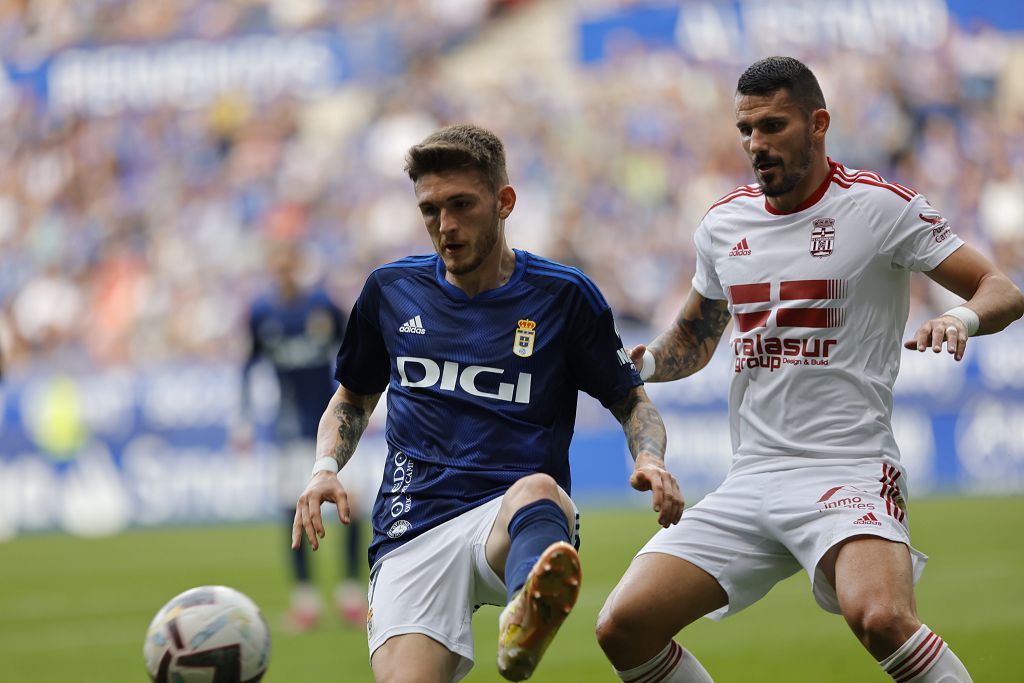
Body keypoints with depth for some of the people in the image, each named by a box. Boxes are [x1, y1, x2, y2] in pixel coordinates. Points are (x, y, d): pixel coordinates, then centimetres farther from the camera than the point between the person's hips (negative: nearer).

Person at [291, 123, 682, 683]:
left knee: (538, 489, -43)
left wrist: (650, 459, -8)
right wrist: (324, 468, 8)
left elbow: (631, 400, 15)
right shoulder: (391, 291, 13)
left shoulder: (564, 295, 6)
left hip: (515, 526, -2)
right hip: (412, 533, 3)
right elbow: (353, 399, 28)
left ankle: (526, 625, -73)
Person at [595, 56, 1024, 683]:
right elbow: (693, 339, 27)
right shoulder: (724, 223, 12)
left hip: (849, 470, -6)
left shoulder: (880, 206, -3)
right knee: (623, 628, -7)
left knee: (880, 618, -35)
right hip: (750, 482, 6)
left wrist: (962, 316, -26)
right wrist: (645, 361, 5)